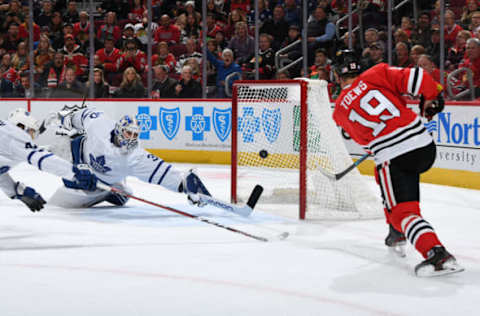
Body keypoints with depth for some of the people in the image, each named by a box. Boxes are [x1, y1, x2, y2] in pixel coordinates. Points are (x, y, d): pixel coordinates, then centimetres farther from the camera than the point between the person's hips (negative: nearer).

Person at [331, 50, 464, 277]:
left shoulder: (340, 109, 12)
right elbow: (415, 78, -5)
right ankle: (397, 233, 36)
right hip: (425, 145, 4)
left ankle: (437, 254, -27)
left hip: (394, 158, -4)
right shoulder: (377, 74, 7)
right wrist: (432, 97, 11)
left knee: (403, 211, -2)